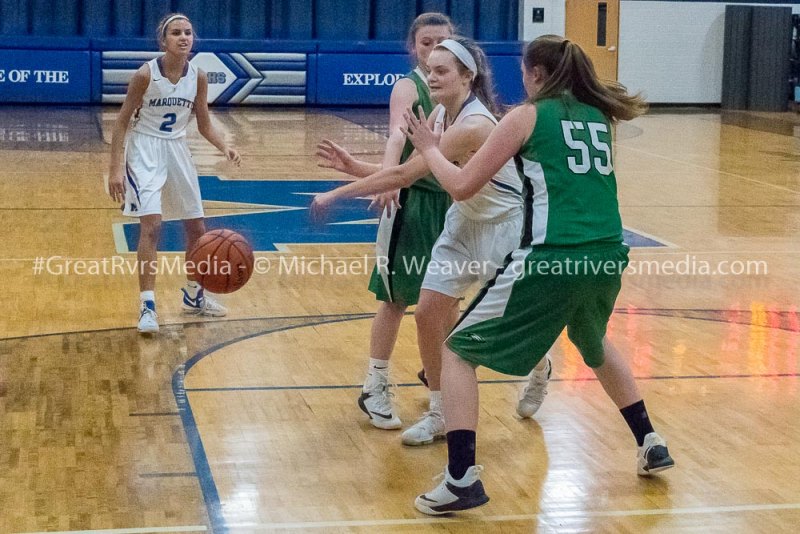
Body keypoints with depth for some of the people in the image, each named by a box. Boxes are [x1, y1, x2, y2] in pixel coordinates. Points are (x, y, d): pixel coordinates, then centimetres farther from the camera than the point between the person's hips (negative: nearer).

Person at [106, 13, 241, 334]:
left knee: (197, 228, 11)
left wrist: (224, 147, -14)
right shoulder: (146, 74, -17)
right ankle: (147, 306, -15)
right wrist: (116, 167, -17)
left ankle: (194, 296, 31)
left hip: (178, 150, 5)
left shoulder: (198, 78, -5)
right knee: (151, 224, -20)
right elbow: (122, 121, -12)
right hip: (145, 150, -5)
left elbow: (204, 125, 6)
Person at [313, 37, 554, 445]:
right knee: (428, 312, -3)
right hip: (464, 223, 7)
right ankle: (439, 414, 10)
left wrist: (336, 194, -30)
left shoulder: (473, 125, -31)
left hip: (505, 228, -7)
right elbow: (407, 170, -4)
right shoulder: (441, 113, -4)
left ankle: (540, 370, 43)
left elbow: (403, 174, -33)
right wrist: (351, 165, -18)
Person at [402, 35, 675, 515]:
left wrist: (429, 149, 17)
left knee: (459, 351, 7)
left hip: (552, 259, -6)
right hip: (607, 258, 6)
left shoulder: (527, 116, 1)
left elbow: (463, 185, 0)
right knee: (595, 344, 38)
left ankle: (462, 479, -4)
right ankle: (650, 444, 39)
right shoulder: (598, 116, 17)